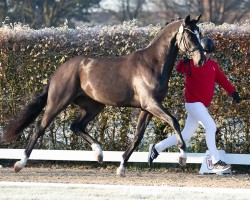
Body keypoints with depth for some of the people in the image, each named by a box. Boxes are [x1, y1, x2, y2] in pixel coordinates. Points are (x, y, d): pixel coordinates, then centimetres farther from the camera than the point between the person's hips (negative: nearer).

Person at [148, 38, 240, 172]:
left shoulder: (213, 65, 12)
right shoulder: (191, 63, -9)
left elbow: (222, 79, 16)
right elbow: (180, 69, -25)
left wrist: (233, 93, 7)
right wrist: (185, 60, -46)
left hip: (203, 105, 8)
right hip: (193, 103, -8)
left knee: (186, 135, 12)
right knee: (211, 127, -18)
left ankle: (157, 148, 22)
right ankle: (216, 162, -16)